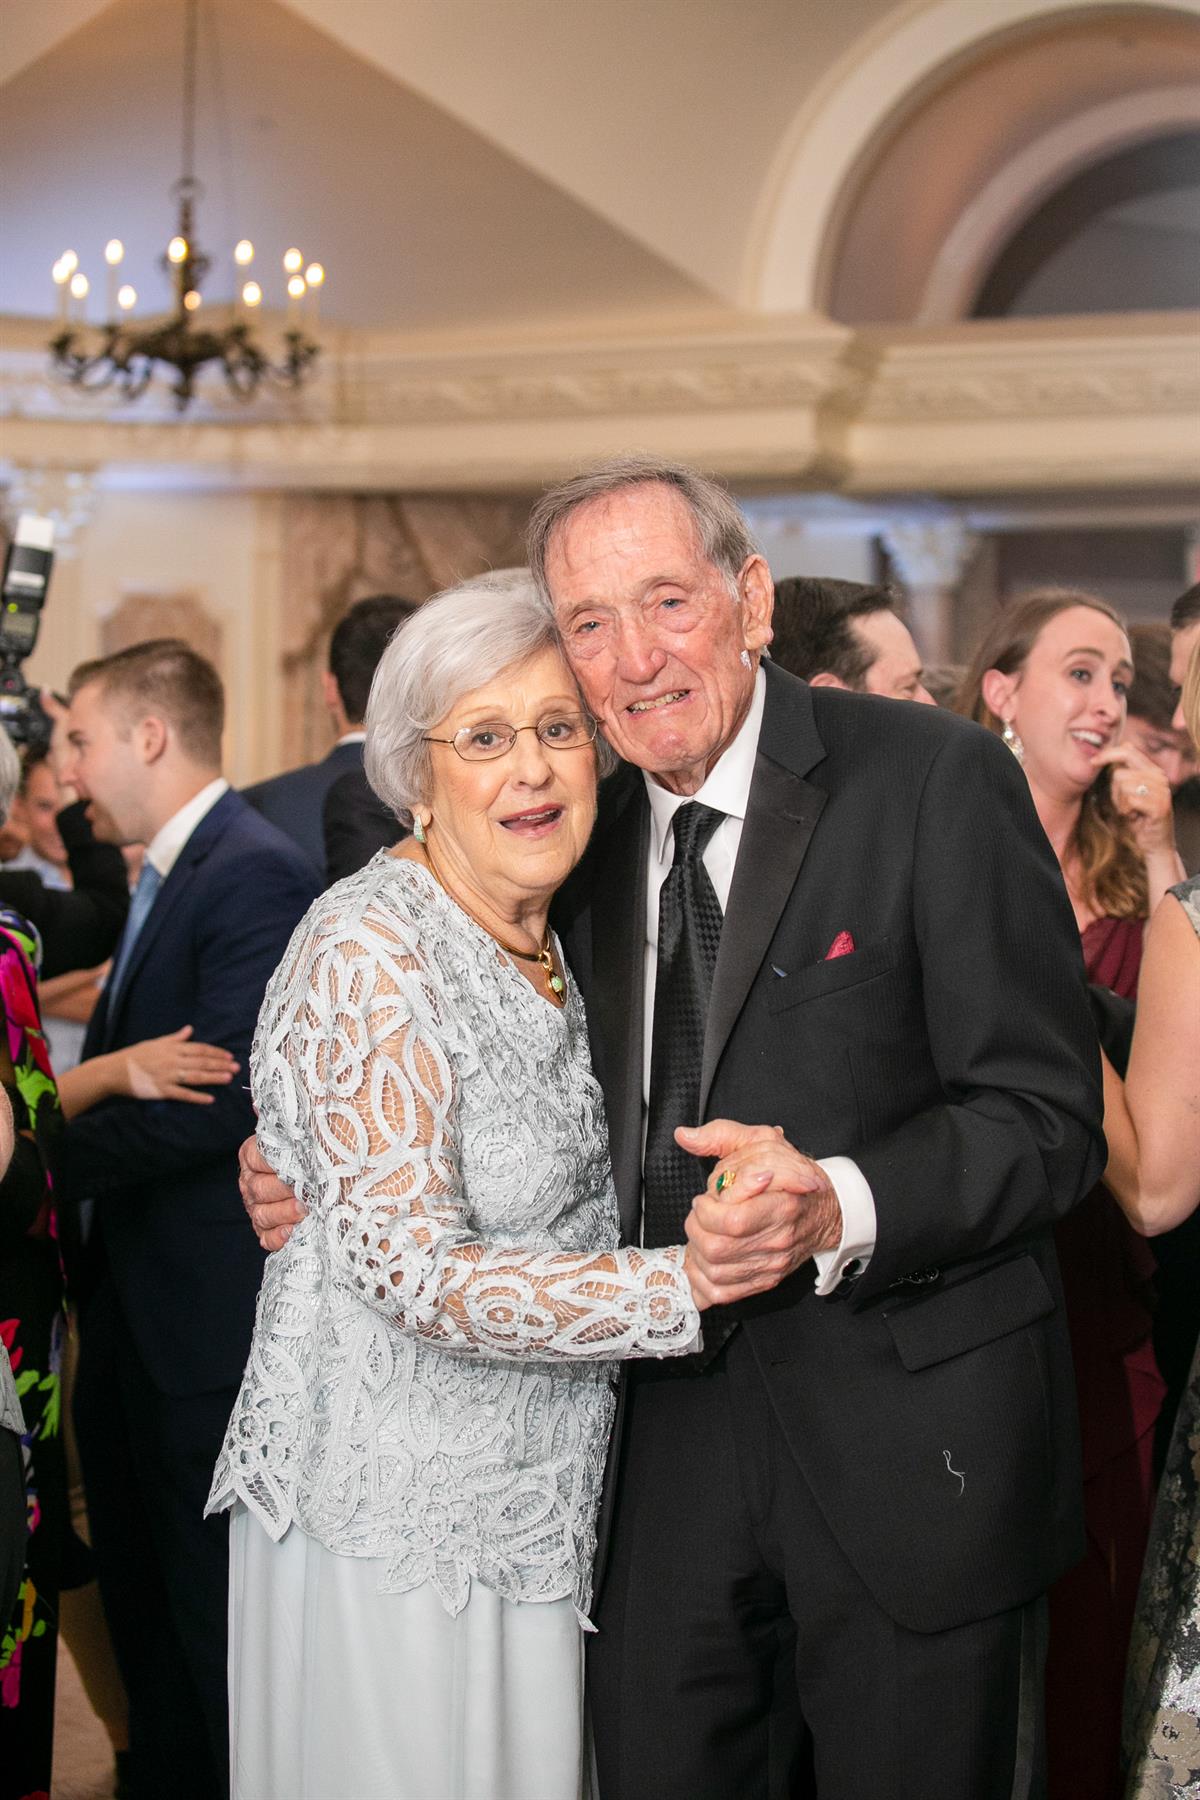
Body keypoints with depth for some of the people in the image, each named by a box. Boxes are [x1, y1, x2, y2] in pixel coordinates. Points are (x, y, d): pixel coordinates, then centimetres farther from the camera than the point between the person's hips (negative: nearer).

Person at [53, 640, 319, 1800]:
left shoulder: (255, 875, -17)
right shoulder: (165, 879, 13)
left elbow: (219, 1095, -24)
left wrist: (42, 1153, -16)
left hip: (211, 1313, -9)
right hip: (134, 1307, 10)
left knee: (216, 1614, 2)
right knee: (142, 1598, 20)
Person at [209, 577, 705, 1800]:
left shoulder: (546, 947, 8)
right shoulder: (371, 950, -18)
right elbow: (414, 1270, -23)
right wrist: (692, 1280, -27)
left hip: (527, 1513, 8)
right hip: (391, 1524, -8)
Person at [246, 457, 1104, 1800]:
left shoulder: (934, 778, -11)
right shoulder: (587, 836, 8)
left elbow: (1048, 1119, -13)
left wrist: (840, 1208, -30)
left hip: (909, 1437, -4)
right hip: (670, 1432, 5)